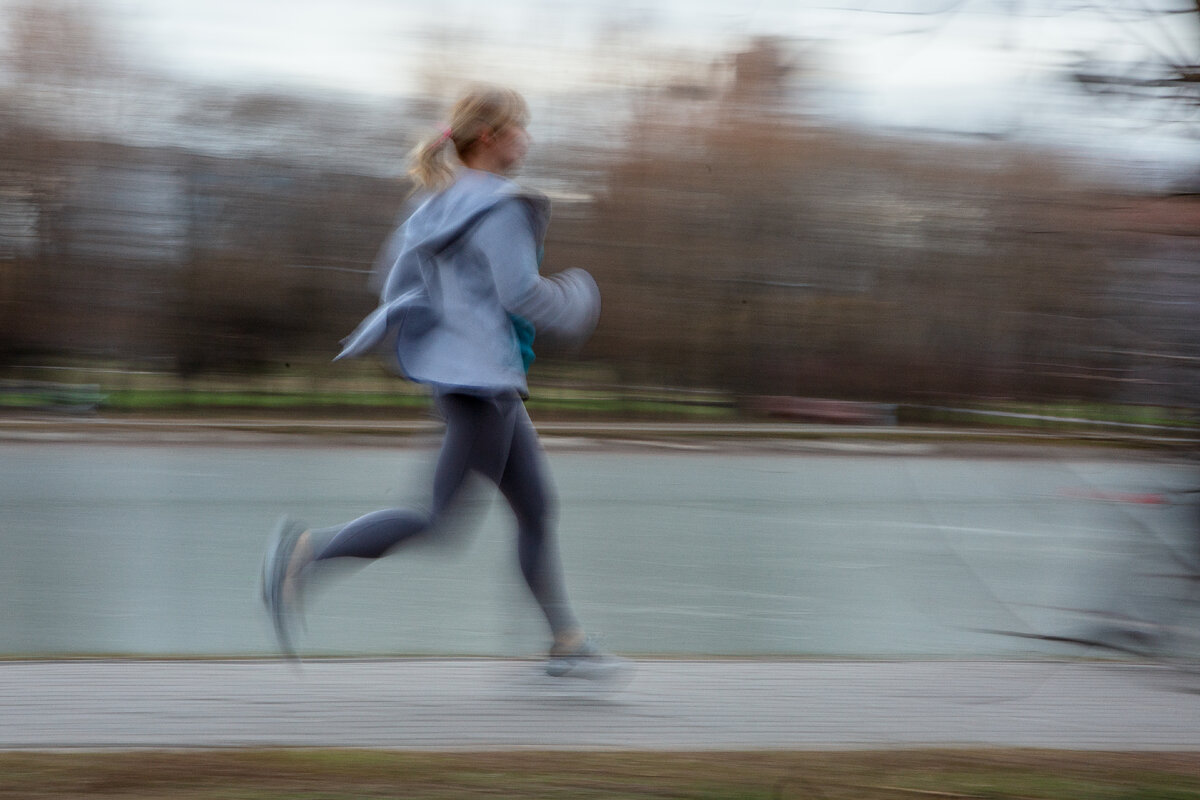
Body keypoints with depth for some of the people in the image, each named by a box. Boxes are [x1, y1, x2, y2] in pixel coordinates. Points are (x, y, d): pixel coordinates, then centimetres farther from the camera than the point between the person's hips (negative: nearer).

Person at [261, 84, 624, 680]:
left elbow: (399, 289, 14)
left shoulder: (437, 207, 13)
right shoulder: (500, 207, -14)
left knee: (536, 508, 11)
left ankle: (566, 642, 13)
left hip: (491, 383, 10)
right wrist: (569, 310, -3)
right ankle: (307, 550, -8)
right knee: (446, 523, -6)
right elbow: (519, 291, -18)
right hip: (481, 380, -10)